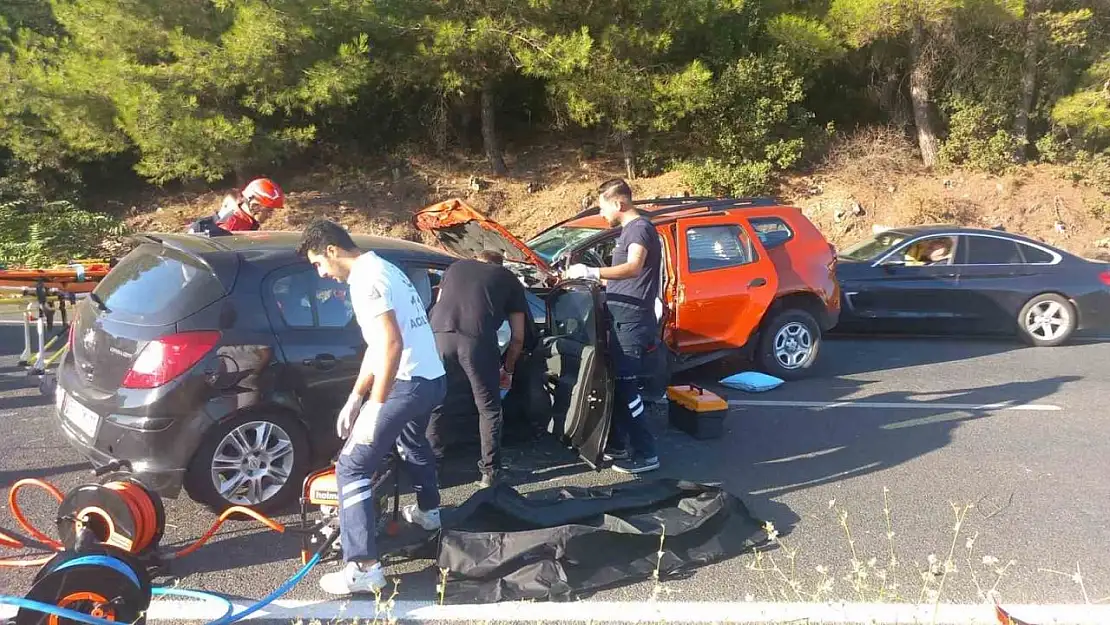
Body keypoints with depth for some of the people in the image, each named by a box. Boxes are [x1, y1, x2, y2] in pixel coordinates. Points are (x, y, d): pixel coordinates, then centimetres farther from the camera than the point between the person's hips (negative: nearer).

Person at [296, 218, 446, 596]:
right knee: (411, 443, 37)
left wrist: (374, 408, -24)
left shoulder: (365, 279, -14)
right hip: (433, 379, 10)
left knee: (351, 467, -4)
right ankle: (428, 511, 57)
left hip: (408, 383, -10)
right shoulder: (380, 268, 17)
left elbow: (391, 344, -25)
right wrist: (354, 399, 19)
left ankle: (364, 568, -4)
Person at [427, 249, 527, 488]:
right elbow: (517, 337, 25)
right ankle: (490, 472, 21)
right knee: (489, 409, 16)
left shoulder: (456, 267, 33)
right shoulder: (510, 280, 26)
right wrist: (507, 369, 38)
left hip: (439, 334, 2)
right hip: (477, 340, -2)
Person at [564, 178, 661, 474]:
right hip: (622, 320, 10)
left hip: (632, 322, -10)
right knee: (616, 384, 14)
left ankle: (645, 454, -2)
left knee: (626, 386, -9)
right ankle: (619, 444, 24)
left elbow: (634, 268, -31)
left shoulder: (640, 228, -12)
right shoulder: (628, 230, 19)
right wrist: (594, 281, 27)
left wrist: (591, 272, -37)